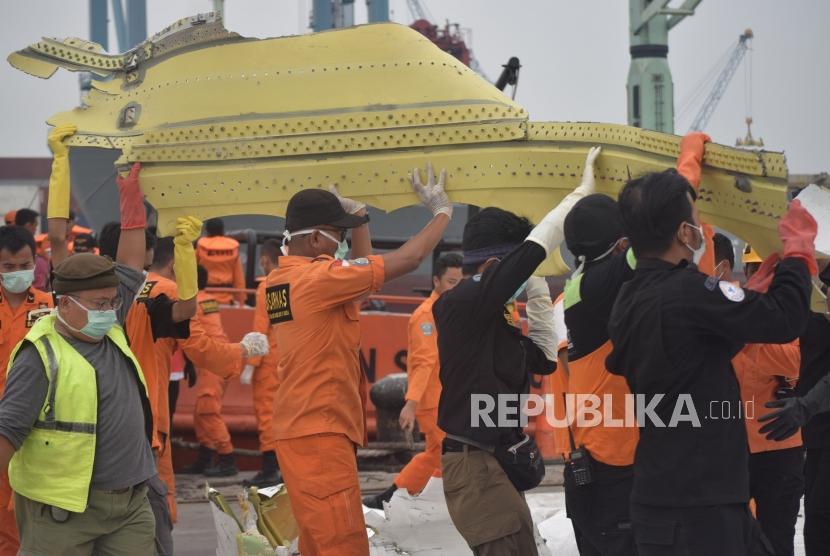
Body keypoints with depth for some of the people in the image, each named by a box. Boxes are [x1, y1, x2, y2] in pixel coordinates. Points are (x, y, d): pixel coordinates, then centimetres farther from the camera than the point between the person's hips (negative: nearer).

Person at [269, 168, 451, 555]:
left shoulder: (280, 280, 10)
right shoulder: (318, 276, -16)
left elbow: (360, 274, 25)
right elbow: (405, 260, -13)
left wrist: (358, 220, 18)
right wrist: (442, 212, 1)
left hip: (299, 428, 10)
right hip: (320, 432, -10)